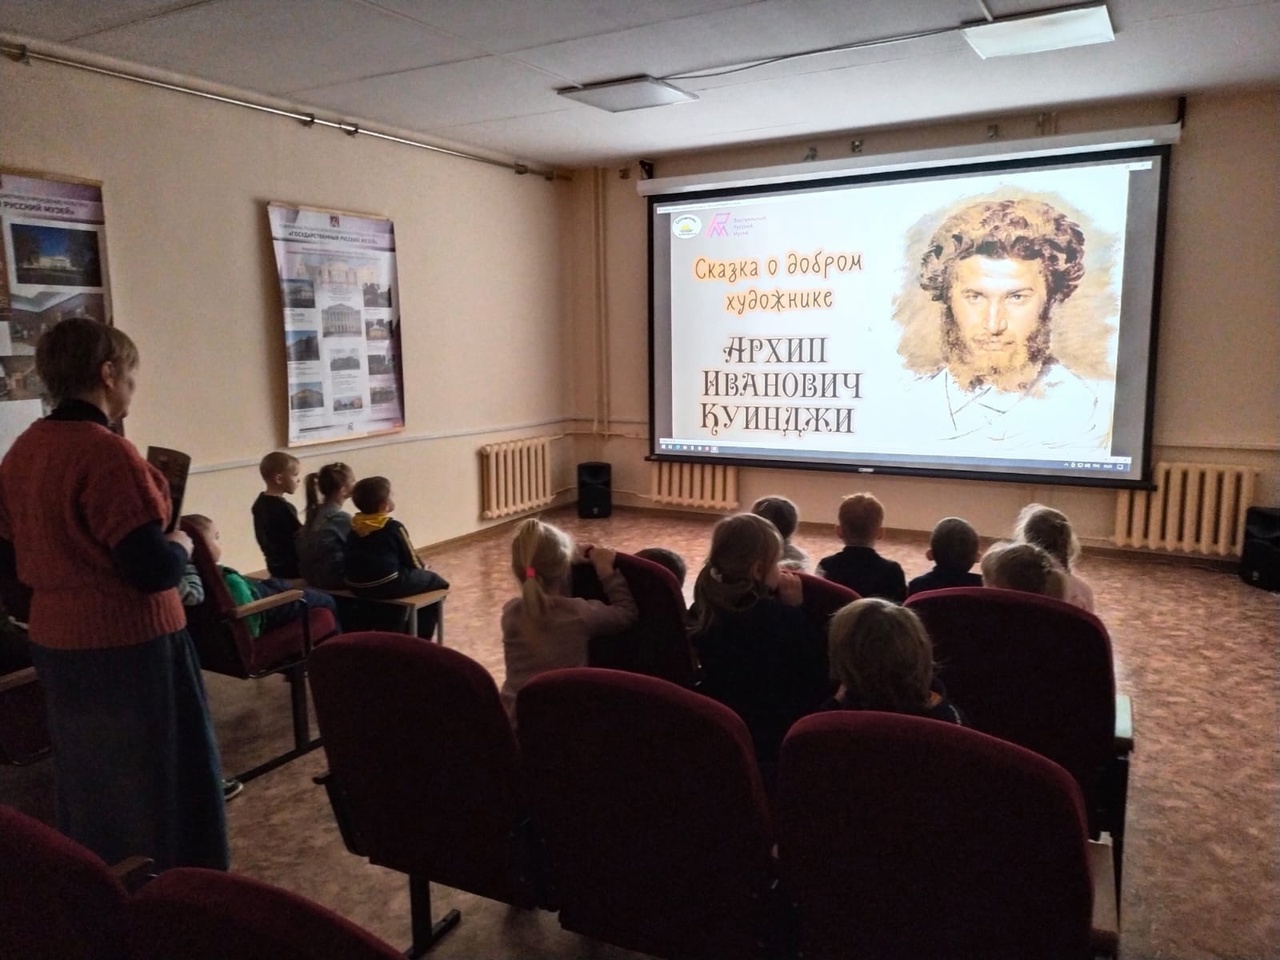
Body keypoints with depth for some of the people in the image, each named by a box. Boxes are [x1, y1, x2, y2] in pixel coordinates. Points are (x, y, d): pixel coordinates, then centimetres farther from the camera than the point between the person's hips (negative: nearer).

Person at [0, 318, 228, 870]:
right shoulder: (107, 454, -21)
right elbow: (155, 569, -24)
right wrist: (183, 542, -4)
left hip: (56, 646, 9)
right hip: (127, 649, -9)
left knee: (89, 786, 21)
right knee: (161, 787, 6)